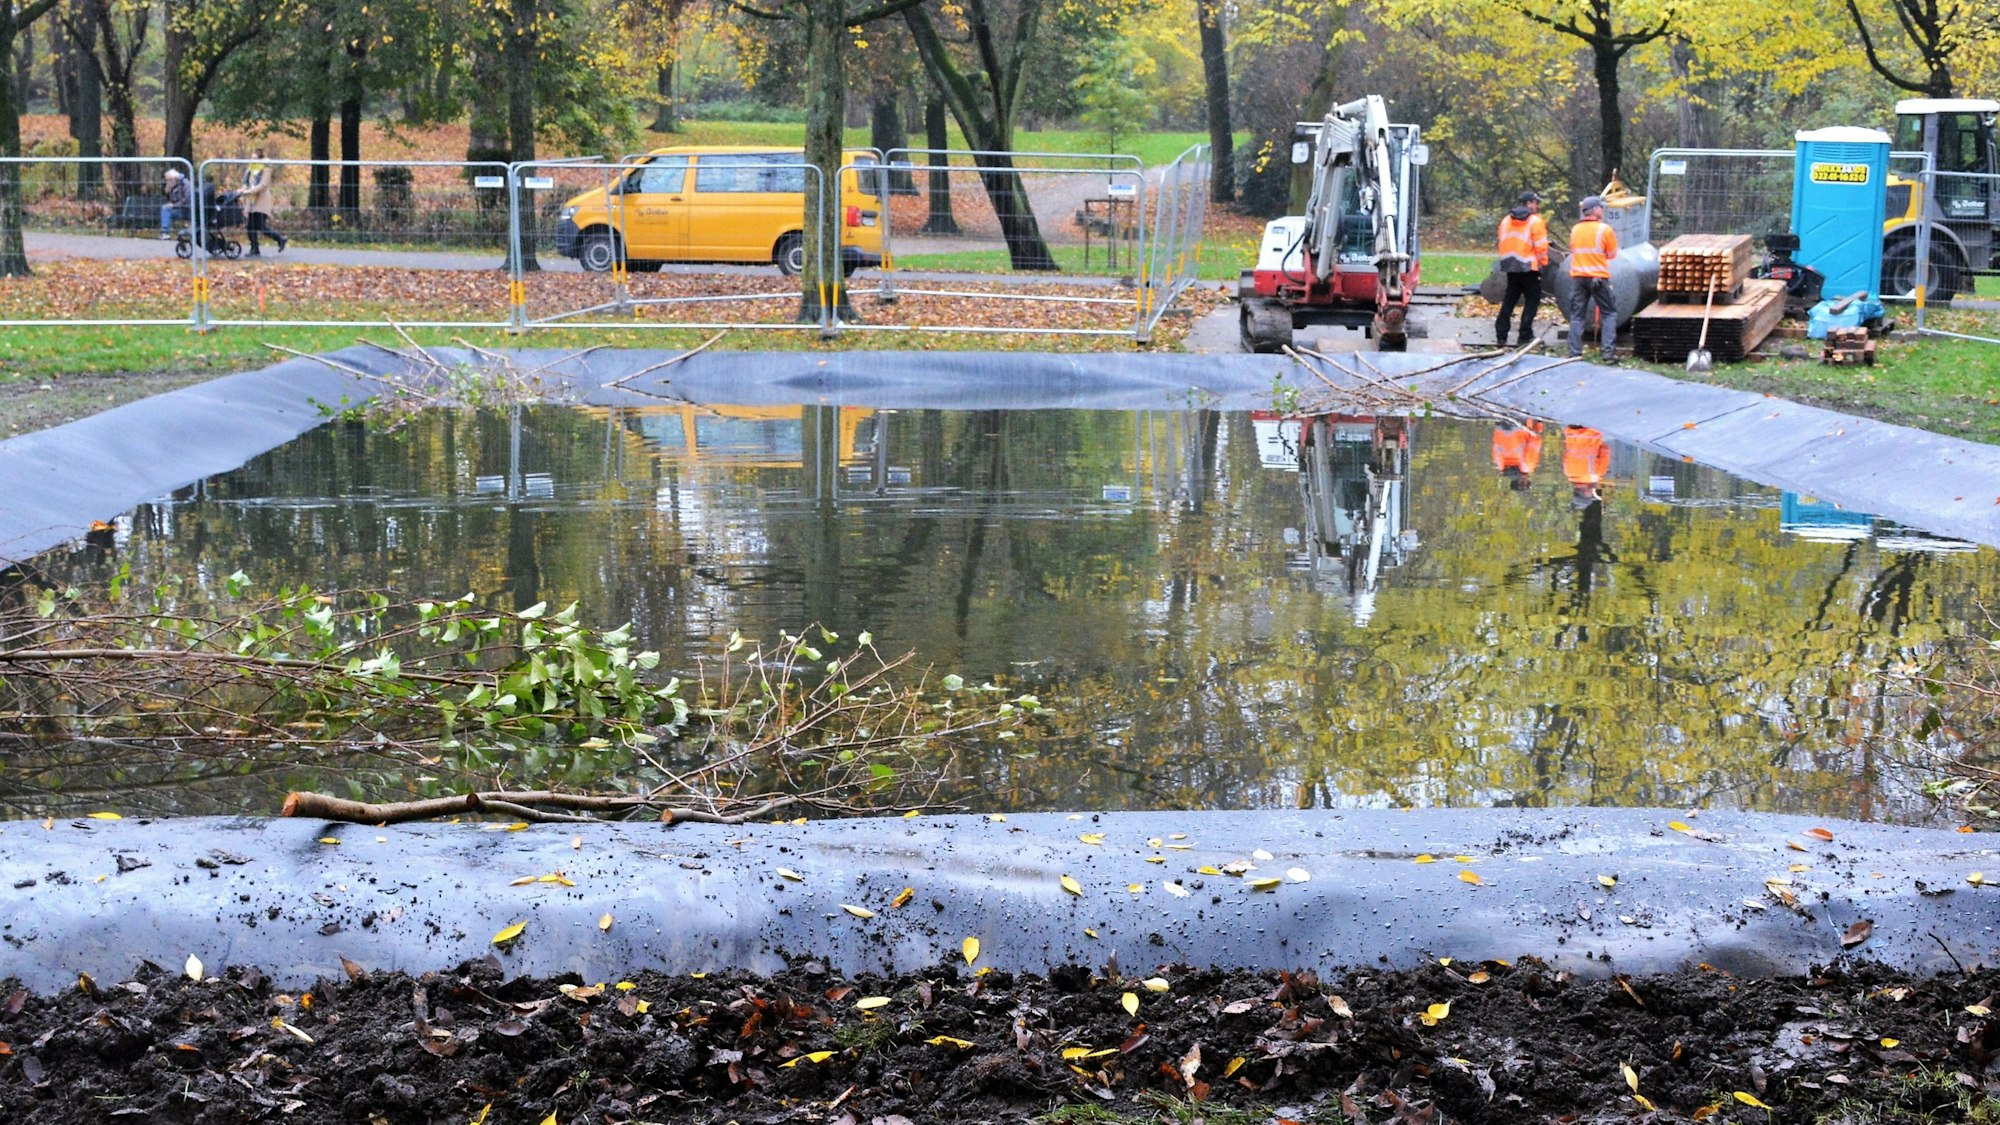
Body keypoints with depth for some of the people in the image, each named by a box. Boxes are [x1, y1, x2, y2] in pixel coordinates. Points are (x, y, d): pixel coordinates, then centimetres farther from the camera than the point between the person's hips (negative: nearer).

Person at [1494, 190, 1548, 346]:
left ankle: (1500, 335, 11)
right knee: (1532, 300, 2)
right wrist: (1543, 263, 0)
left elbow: (1502, 243, 12)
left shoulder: (1506, 221, 10)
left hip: (1510, 267, 6)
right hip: (1529, 268, -6)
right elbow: (1541, 246, -12)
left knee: (1509, 300, 14)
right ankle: (1524, 337, -3)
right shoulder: (1535, 221, -9)